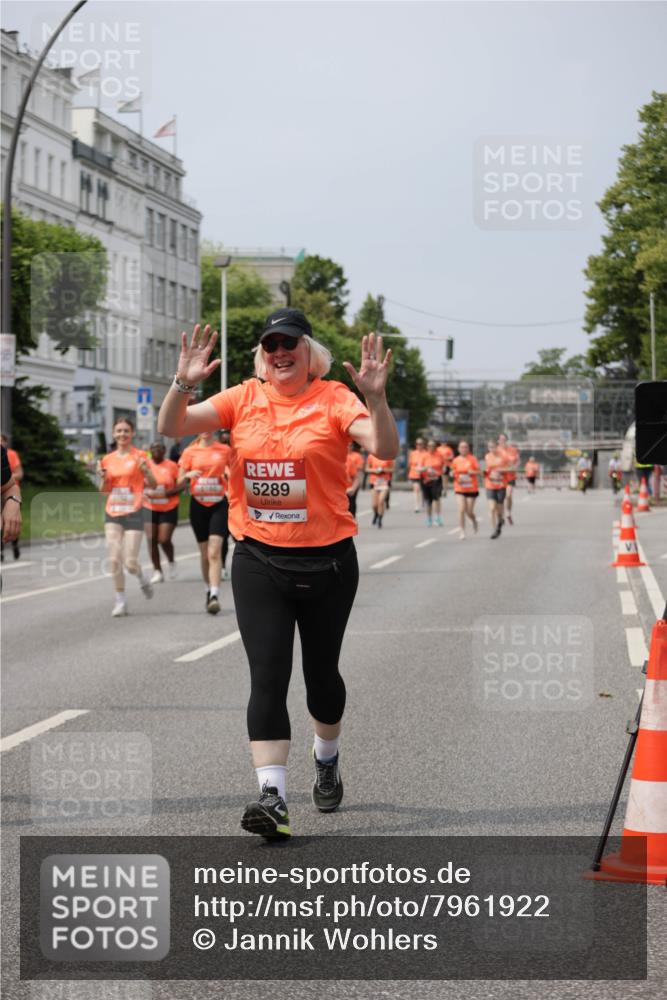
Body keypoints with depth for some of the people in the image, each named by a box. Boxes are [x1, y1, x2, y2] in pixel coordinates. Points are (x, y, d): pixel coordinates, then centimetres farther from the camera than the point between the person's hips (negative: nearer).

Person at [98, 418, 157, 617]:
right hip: (112, 513, 3)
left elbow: (153, 485, 0)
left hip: (133, 513, -3)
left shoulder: (139, 456, -1)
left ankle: (142, 579, 26)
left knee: (130, 562, -8)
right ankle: (120, 601, 4)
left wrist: (146, 470, -18)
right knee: (114, 559, -7)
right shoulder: (108, 459, 9)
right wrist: (102, 477, -4)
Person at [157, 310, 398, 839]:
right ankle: (273, 798, -10)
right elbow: (172, 428, -3)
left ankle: (327, 758, 43)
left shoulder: (334, 399, -6)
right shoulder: (244, 399, 3)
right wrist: (182, 385, -22)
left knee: (321, 673, 14)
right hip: (258, 561, 1)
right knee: (268, 677, -8)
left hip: (327, 561, -1)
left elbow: (386, 449, -19)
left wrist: (375, 398, -35)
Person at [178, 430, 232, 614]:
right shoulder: (190, 452, 4)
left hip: (219, 504, -2)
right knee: (204, 553, 9)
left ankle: (214, 596, -21)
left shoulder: (225, 450, 2)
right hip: (198, 504, 2)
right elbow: (180, 482, 4)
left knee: (215, 551, -15)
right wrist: (188, 475, -17)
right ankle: (209, 591, 26)